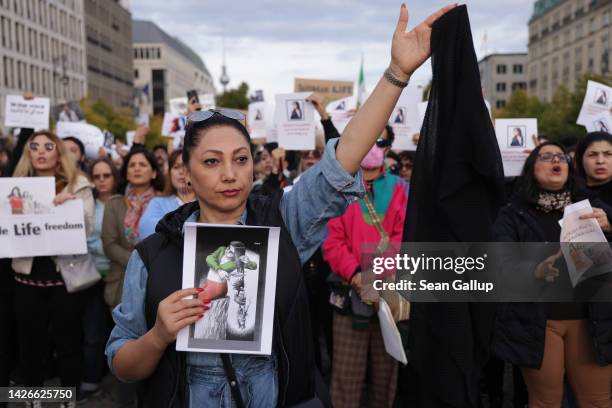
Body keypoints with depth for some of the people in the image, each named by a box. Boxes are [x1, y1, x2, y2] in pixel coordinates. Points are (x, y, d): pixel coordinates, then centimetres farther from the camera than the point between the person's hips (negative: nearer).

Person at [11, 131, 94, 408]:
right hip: (28, 274, 3)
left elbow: (86, 229, -4)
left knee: (67, 343, 8)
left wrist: (72, 204, -20)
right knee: (29, 343, 11)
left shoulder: (77, 185, 2)